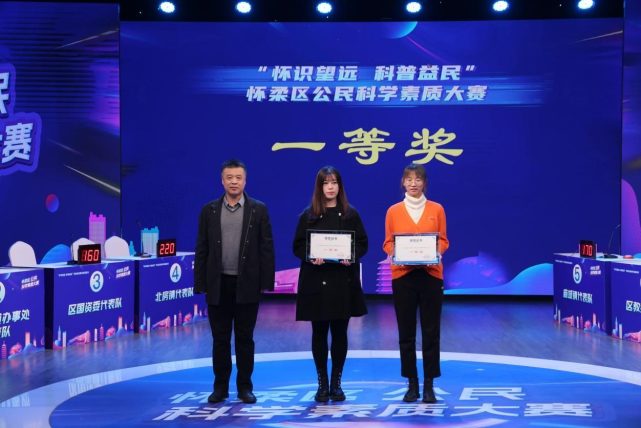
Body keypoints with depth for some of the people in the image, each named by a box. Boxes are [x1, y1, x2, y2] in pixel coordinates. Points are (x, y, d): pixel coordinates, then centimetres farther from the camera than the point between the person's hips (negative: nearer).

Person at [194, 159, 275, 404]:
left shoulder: (258, 210, 1)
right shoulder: (209, 210, 5)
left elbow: (266, 248, -1)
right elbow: (202, 250, 4)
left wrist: (266, 282, -6)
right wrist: (200, 283, -1)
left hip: (247, 284, -1)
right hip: (218, 284, 1)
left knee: (245, 338, 6)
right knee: (220, 339, 7)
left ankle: (245, 387, 16)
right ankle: (220, 386, 16)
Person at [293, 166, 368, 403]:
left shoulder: (350, 214, 6)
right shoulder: (308, 215, 3)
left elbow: (362, 243, 6)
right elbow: (298, 246, 2)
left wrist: (351, 256, -14)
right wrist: (311, 257, -18)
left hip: (343, 281, 1)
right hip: (316, 281, -1)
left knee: (340, 332, 5)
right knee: (319, 333, 4)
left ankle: (336, 383, 16)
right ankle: (322, 384, 14)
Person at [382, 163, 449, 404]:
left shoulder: (436, 209, 5)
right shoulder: (394, 211, 5)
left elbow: (443, 240, 7)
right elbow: (388, 243, 7)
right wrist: (395, 254, -14)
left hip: (430, 274, 0)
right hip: (402, 275, 0)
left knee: (431, 331, 2)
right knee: (406, 332, 4)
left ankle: (429, 385, 11)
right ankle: (412, 384, 14)